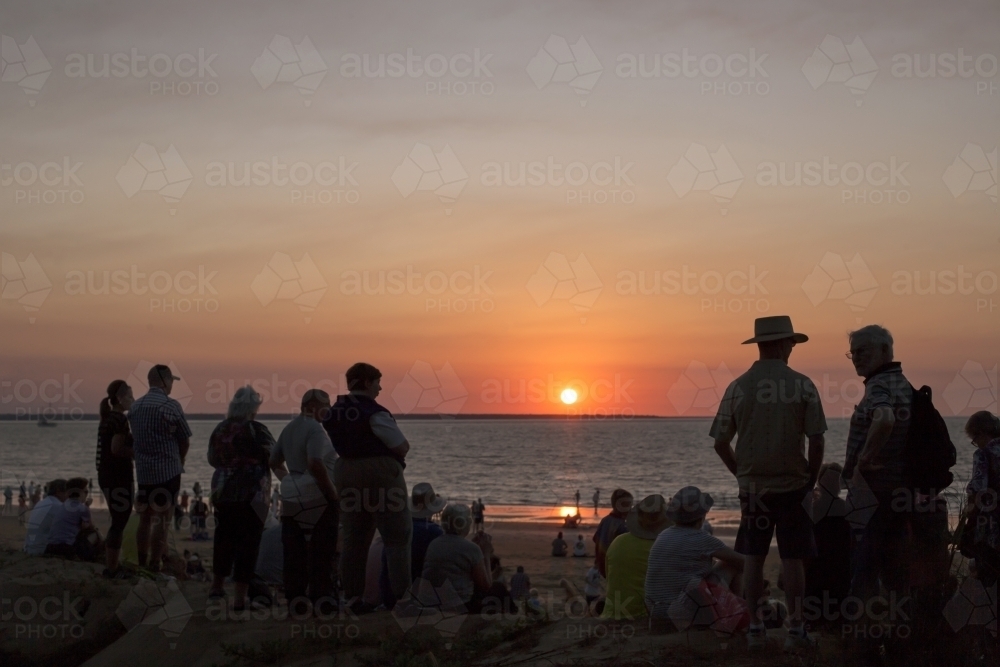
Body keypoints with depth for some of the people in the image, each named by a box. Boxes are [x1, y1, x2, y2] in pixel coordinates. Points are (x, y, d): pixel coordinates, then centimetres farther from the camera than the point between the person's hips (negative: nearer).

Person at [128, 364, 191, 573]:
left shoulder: (135, 407, 6)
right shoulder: (170, 406, -12)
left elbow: (135, 438, 10)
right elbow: (185, 440, -6)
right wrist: (180, 460, 12)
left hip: (143, 471, 6)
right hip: (167, 471, -6)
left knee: (145, 518, 14)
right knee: (162, 519, 0)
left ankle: (142, 563, 20)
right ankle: (155, 564, 0)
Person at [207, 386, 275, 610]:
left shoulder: (220, 429, 3)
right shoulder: (255, 430, -14)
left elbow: (213, 460, 13)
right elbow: (273, 457, -10)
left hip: (222, 492, 6)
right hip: (250, 494, -6)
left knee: (224, 537, 20)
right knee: (247, 541, 0)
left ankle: (217, 587, 33)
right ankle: (240, 598, 0)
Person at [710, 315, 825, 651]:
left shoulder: (738, 387, -3)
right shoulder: (802, 386, -7)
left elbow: (720, 443, 0)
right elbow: (816, 441, -8)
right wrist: (811, 479, 6)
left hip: (752, 487, 1)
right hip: (793, 485, -1)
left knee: (753, 559, 8)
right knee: (792, 560, 5)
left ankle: (755, 629, 12)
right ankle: (795, 630, 9)